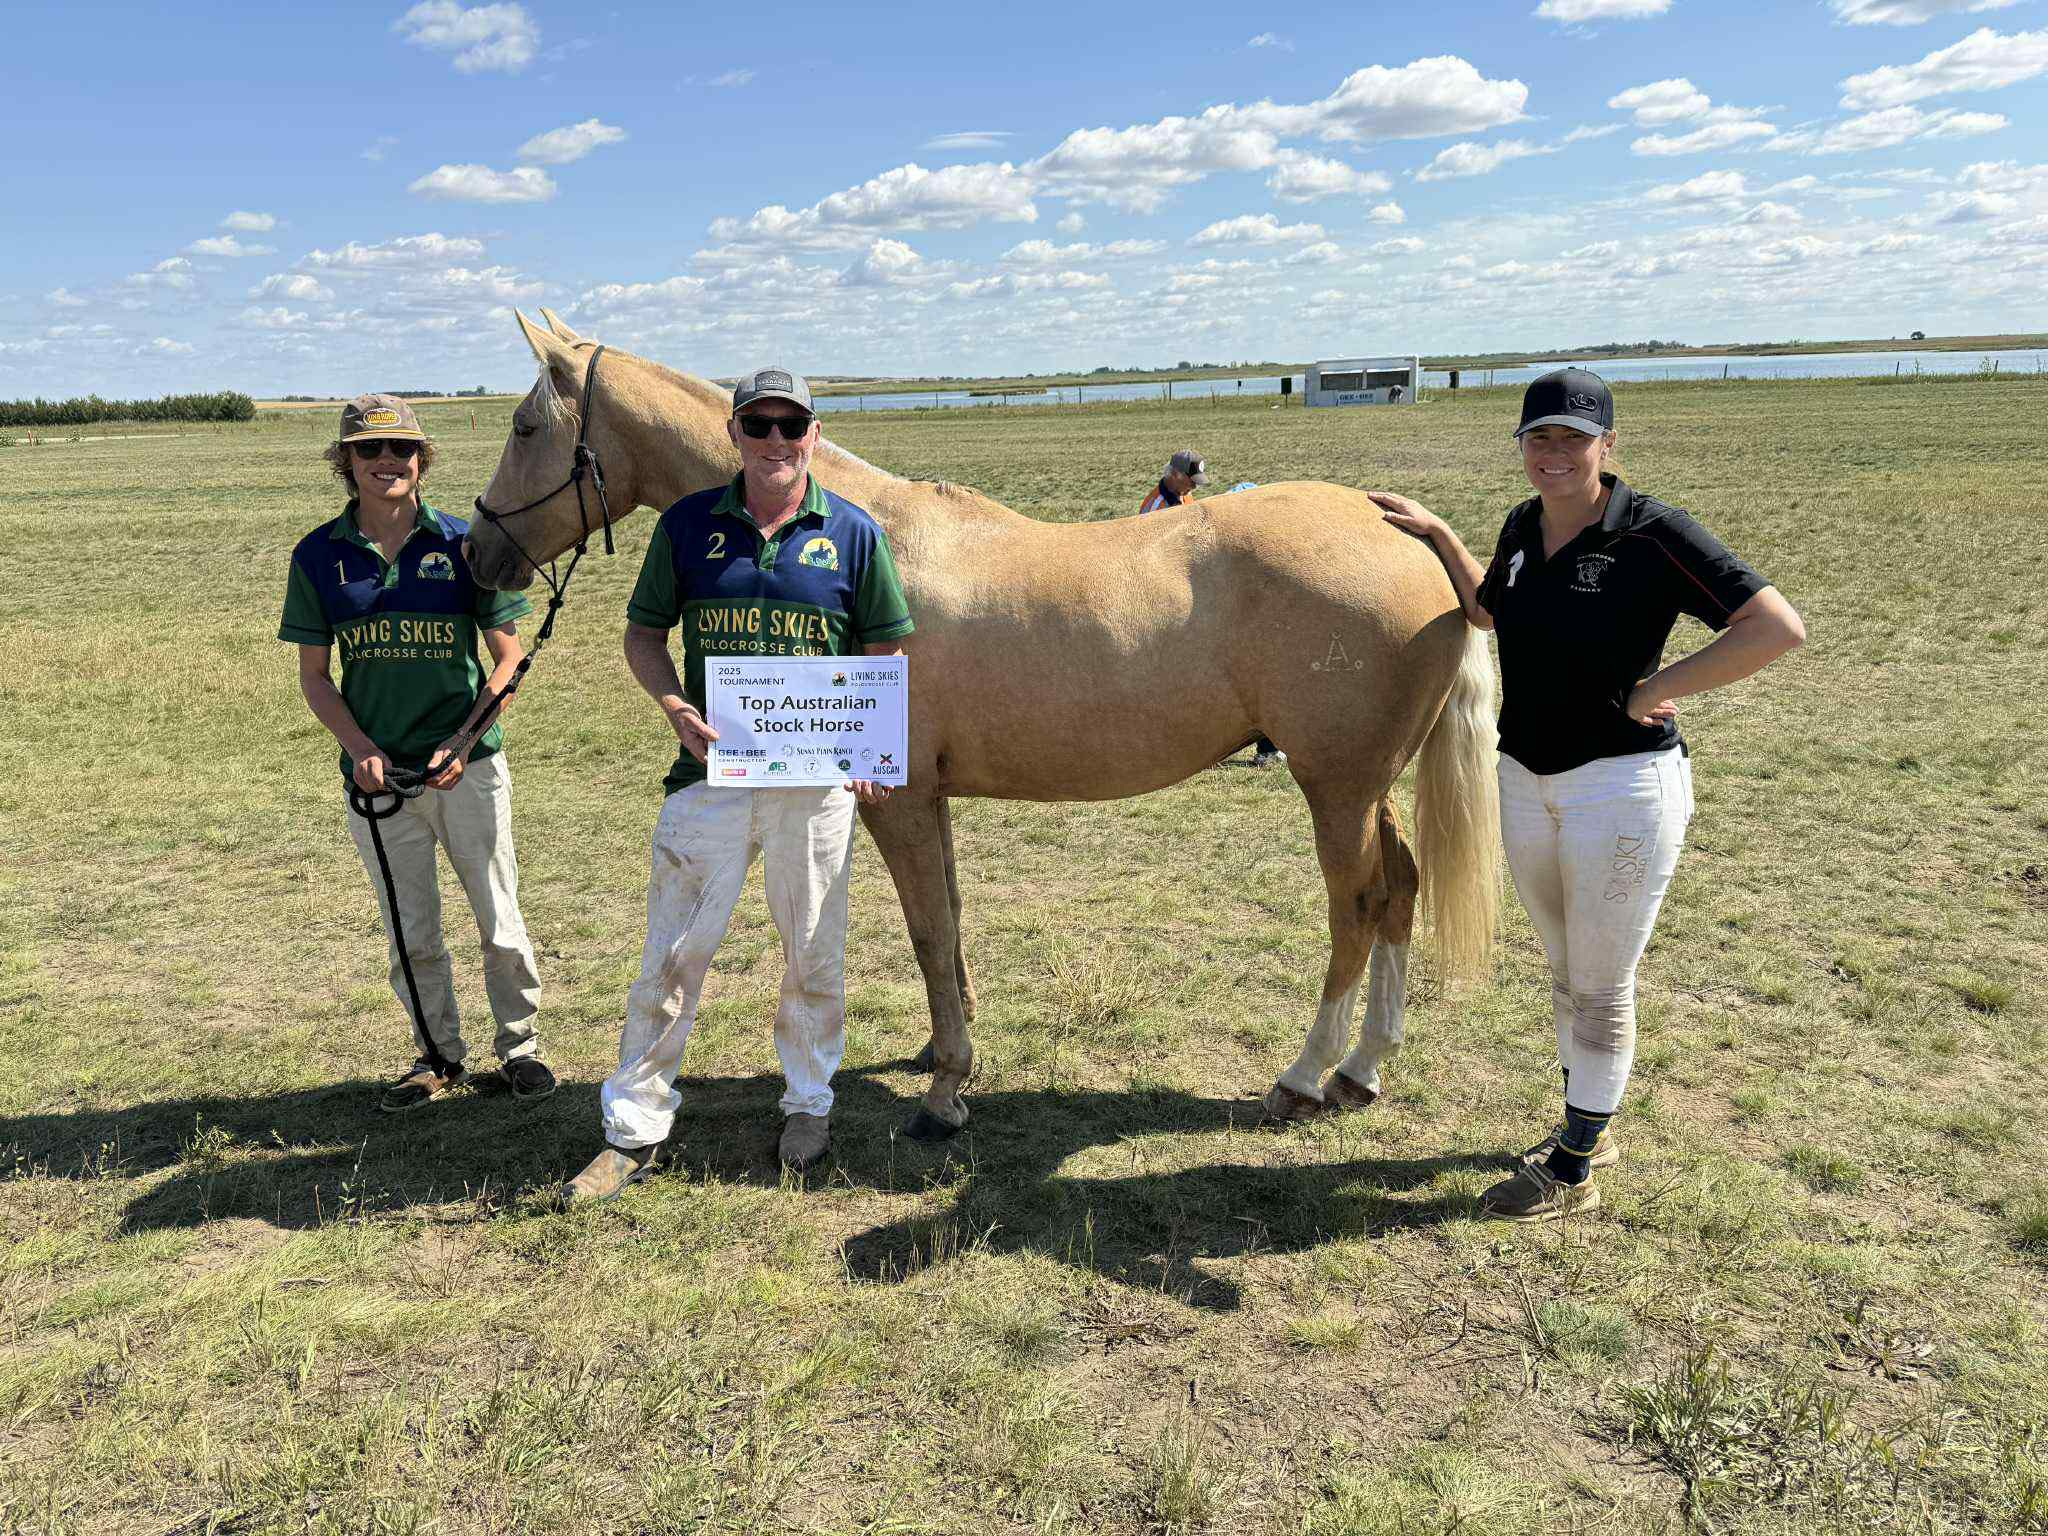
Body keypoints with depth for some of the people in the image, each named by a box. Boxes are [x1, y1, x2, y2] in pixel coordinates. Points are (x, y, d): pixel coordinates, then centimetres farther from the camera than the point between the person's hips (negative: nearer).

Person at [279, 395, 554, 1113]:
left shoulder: (462, 542, -4)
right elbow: (314, 676, 6)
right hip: (378, 773, 2)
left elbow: (509, 656, 0)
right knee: (410, 935, 12)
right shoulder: (319, 556, 0)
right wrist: (361, 751, -9)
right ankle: (439, 1055, 30)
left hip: (468, 765, -1)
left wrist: (462, 743, -11)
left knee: (500, 921, 6)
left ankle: (519, 1045, 25)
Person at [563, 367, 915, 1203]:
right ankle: (633, 1131, 16)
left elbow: (884, 655, 5)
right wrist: (677, 708, -11)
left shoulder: (854, 534, 1)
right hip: (712, 770, 0)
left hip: (819, 778, 0)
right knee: (672, 955, 3)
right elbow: (643, 634, 8)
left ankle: (809, 1106, 34)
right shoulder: (688, 525, 2)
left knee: (814, 957, 13)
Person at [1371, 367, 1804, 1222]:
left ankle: (1574, 1173, 22)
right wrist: (1436, 534, 15)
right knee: (1566, 971, 21)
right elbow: (1488, 612, 24)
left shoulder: (1652, 533, -17)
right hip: (1525, 782, 7)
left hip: (1623, 786, -7)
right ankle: (1586, 1128, 40)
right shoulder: (1523, 527, 4)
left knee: (1601, 987, 7)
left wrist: (1660, 687, -20)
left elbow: (1779, 627, -21)